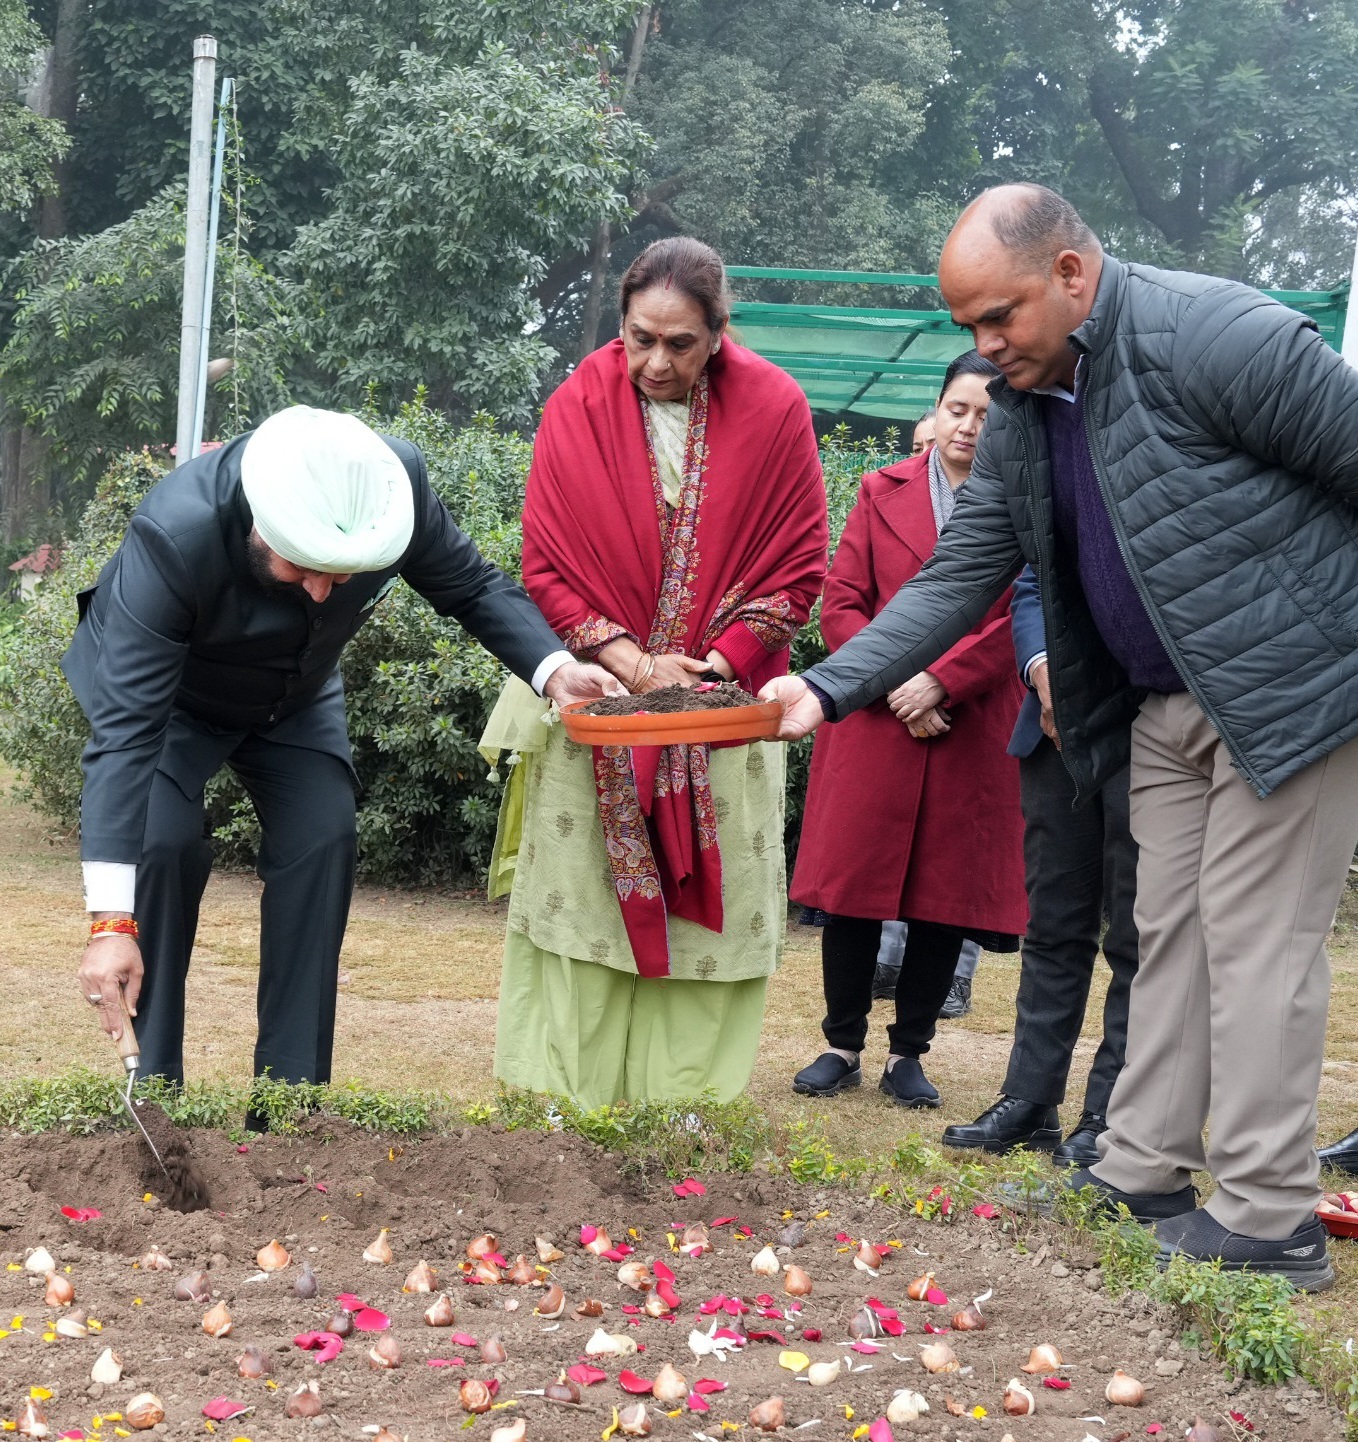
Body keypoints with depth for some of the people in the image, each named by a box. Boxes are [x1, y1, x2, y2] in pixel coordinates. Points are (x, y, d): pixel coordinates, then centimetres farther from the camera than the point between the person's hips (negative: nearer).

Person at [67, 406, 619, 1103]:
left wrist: (553, 669, -33)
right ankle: (154, 1085, -7)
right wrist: (112, 921, -48)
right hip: (160, 684, -3)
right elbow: (126, 728, -43)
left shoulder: (395, 480, -32)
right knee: (161, 843, -22)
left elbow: (472, 586, -13)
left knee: (322, 842, -11)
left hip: (292, 692, 4)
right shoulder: (175, 535, -43)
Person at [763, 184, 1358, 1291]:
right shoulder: (1020, 419, 3)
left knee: (1256, 940, -5)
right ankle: (1144, 1174, 20)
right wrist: (827, 689, -7)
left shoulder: (1213, 336, -22)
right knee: (1170, 932, 11)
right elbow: (958, 580, 4)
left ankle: (1268, 1219, 3)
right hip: (1168, 709, 8)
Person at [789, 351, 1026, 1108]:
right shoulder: (883, 492, 7)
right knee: (854, 882, 3)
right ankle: (844, 1046, 15)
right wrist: (893, 685, -9)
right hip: (875, 727, 1)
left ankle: (910, 1053, 17)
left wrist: (942, 681, -15)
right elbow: (841, 605, 3)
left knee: (948, 896, 5)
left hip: (974, 732, -1)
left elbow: (1022, 621, -7)